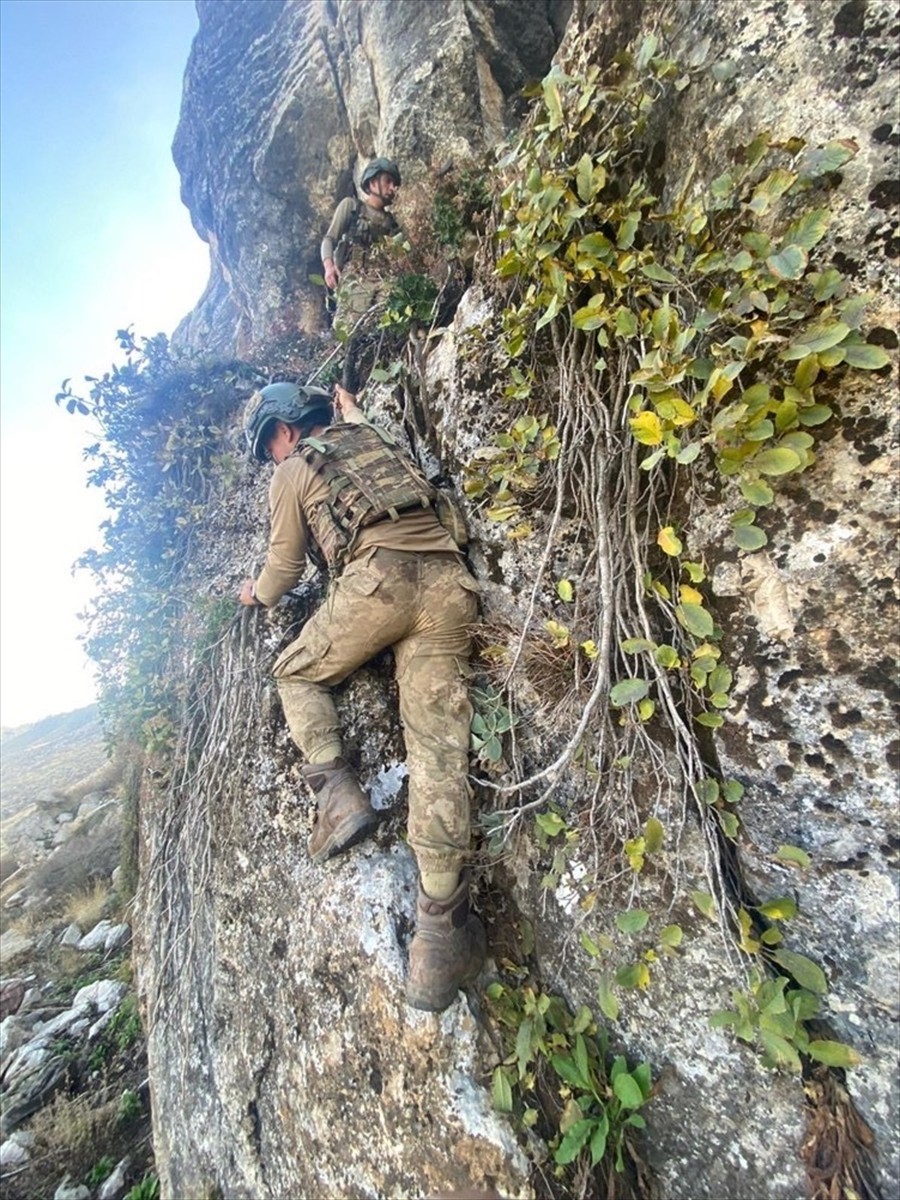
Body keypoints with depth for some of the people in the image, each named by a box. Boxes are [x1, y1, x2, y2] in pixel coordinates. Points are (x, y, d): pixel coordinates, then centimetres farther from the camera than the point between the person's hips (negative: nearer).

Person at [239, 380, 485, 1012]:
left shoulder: (292, 473, 18)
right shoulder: (371, 434, 31)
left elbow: (286, 566, 23)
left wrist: (257, 594, 42)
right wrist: (350, 409, 71)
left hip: (378, 577, -5)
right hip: (449, 580, 6)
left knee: (296, 672, 22)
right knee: (438, 741, -4)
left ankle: (339, 793, 6)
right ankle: (442, 926, -7)